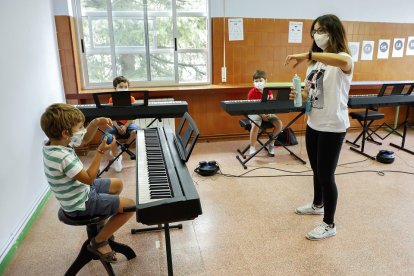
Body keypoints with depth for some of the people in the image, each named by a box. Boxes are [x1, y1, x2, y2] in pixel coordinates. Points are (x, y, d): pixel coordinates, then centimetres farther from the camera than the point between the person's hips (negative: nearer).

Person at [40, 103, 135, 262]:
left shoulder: (54, 142, -6)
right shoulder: (62, 157, -35)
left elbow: (85, 139, 8)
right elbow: (89, 178, -26)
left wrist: (95, 123, -9)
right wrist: (101, 151, -26)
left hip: (81, 190, 10)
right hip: (80, 203, -9)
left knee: (118, 184, 24)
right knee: (131, 206, -11)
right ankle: (98, 242, 4)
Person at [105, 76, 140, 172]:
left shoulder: (131, 99, -2)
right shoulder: (112, 100, 0)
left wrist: (125, 126, -20)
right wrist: (117, 127, -20)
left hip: (128, 123, 0)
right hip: (116, 124, 0)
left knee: (135, 131, -33)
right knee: (108, 134, -30)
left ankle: (117, 150, -6)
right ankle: (116, 157, -11)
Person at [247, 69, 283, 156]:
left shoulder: (269, 91, 4)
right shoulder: (252, 92, -8)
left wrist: (269, 114, -16)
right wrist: (262, 115, -22)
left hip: (267, 113, 5)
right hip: (255, 112, -4)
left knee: (279, 123, -16)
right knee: (256, 125, -35)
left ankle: (271, 142, 7)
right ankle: (252, 147, -18)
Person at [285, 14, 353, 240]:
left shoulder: (343, 59, -14)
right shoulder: (314, 63, 10)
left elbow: (343, 62, -41)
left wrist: (306, 55, -41)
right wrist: (298, 96, -8)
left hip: (332, 128, -7)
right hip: (313, 125, 7)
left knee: (326, 175, 1)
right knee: (317, 170, 22)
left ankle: (329, 225, 18)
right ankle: (318, 205, 45)